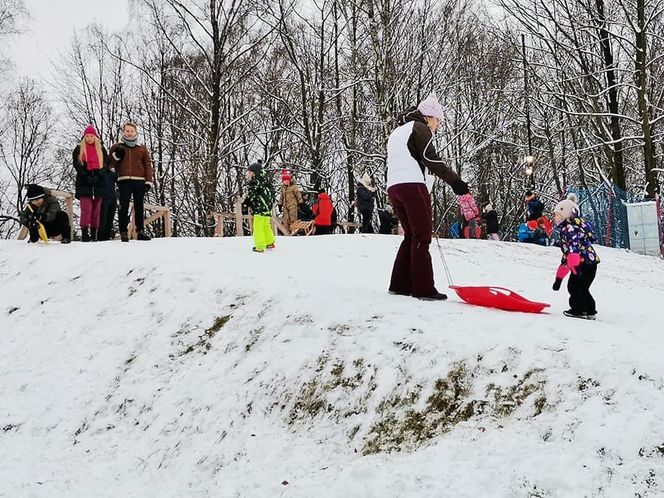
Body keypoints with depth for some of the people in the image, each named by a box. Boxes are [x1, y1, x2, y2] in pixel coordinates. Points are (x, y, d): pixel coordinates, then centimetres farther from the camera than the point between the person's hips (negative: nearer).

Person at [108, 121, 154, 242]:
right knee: (124, 207, -5)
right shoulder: (117, 147, 12)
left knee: (139, 207, 4)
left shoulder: (142, 148, 14)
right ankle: (123, 232, -3)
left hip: (139, 181, 1)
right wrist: (116, 156, -8)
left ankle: (140, 231, 10)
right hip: (124, 181, -1)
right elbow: (110, 164, 10)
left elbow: (148, 165, 10)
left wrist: (148, 181, 0)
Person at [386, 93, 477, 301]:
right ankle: (423, 288, -12)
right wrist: (456, 182, -16)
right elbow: (432, 160, -11)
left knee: (411, 236, 14)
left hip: (393, 187, 9)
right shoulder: (419, 127, 1)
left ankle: (400, 284, 11)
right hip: (412, 184, -8)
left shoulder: (396, 132, 29)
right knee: (422, 236, -8)